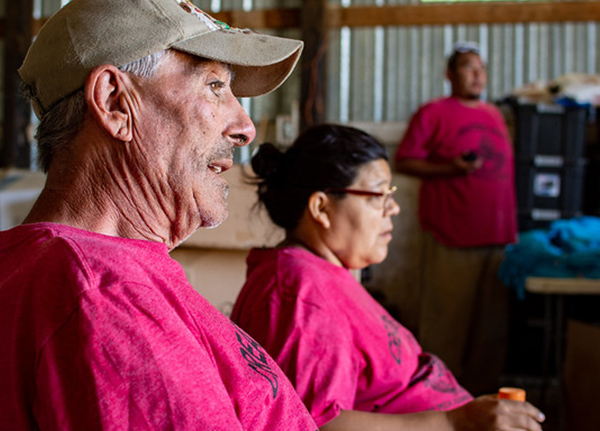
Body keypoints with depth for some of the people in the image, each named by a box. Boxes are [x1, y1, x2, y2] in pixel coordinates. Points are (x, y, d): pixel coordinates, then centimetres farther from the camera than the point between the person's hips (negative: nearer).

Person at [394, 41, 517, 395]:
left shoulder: (495, 116, 19)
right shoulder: (433, 113, 1)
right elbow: (404, 161, -4)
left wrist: (513, 229, 18)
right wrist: (450, 169, -18)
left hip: (498, 236, 6)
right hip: (451, 236, -6)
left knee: (493, 321, 8)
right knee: (446, 317, -1)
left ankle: (483, 387, 19)